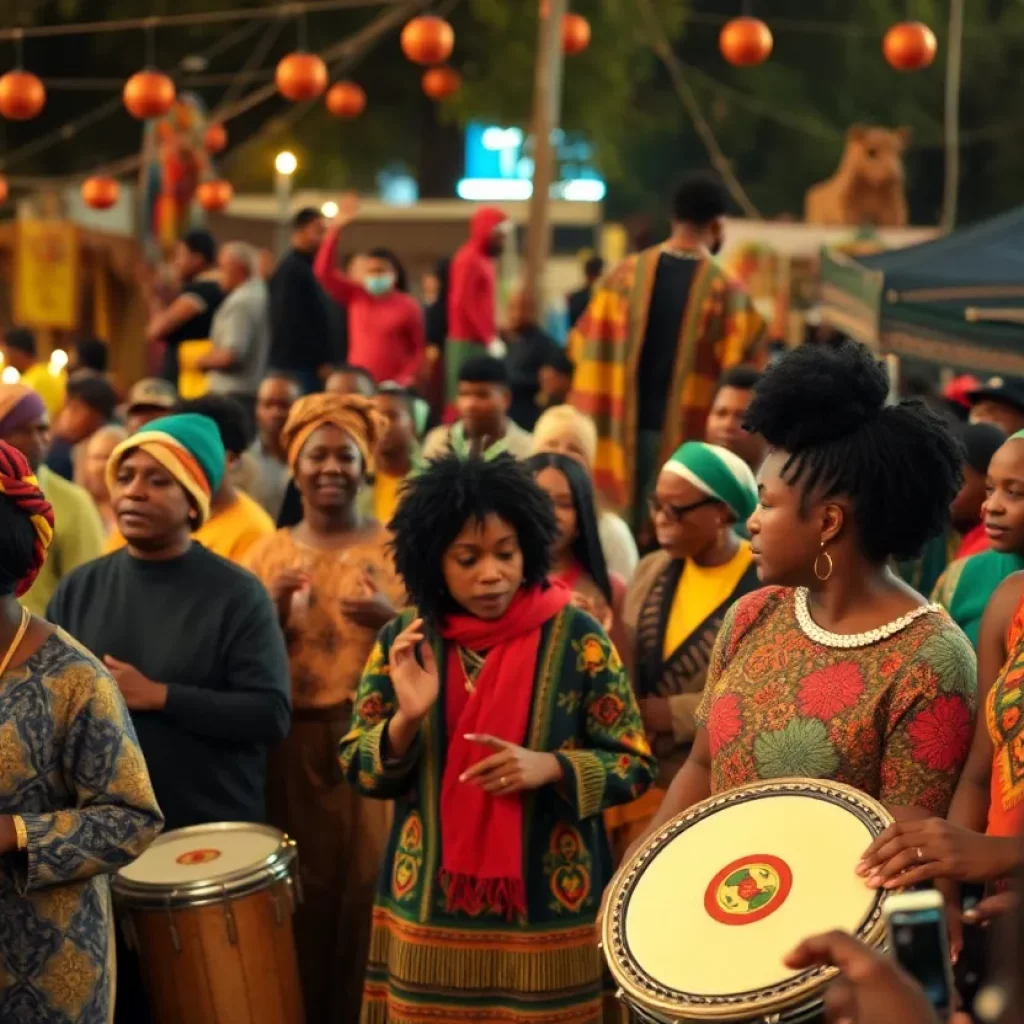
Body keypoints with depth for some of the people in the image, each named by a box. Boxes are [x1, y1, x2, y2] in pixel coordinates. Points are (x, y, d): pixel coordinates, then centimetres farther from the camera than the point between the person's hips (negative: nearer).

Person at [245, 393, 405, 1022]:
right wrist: (273, 609, -11)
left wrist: (390, 617, -18)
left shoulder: (395, 548, 2)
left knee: (370, 888, -4)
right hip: (292, 745, 2)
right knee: (303, 893, 3)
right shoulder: (270, 553, 8)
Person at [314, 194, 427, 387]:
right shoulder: (355, 297, 8)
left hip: (394, 387, -3)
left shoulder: (409, 306, -1)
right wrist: (336, 230, -5)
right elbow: (324, 271, 1)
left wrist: (406, 378, -13)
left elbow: (420, 349, 2)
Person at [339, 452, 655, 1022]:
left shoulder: (576, 637, -7)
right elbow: (359, 771, 3)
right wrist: (406, 719, -16)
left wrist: (549, 767, -21)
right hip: (430, 914, 2)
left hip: (549, 914, -2)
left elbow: (634, 766, -4)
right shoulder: (402, 642, 0)